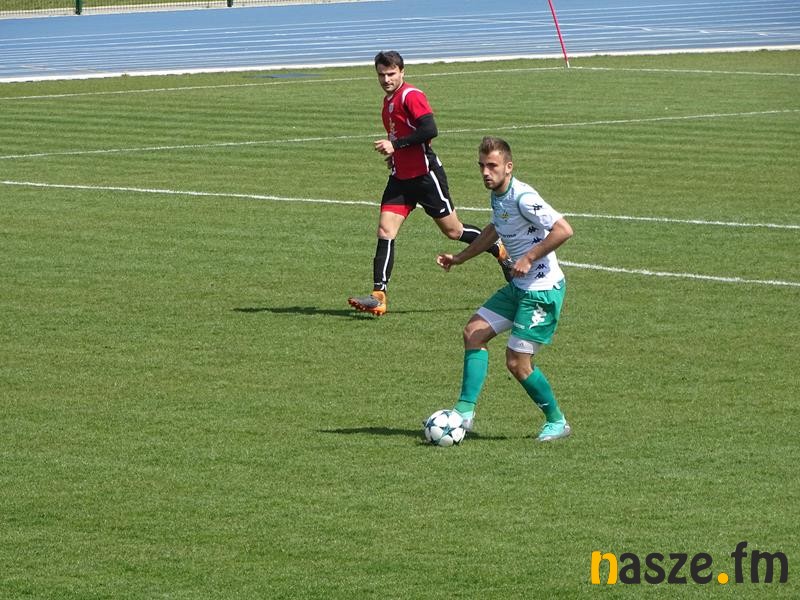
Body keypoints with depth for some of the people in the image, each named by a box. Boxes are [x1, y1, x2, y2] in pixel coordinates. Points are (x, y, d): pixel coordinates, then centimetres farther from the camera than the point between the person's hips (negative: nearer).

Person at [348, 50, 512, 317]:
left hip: (425, 173, -8)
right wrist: (393, 154, 12)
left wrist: (396, 144, -23)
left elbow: (429, 130, -25)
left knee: (453, 230, 4)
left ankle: (501, 252, 27)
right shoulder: (388, 100, 14)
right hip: (400, 177, 8)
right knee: (385, 231, -7)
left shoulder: (411, 96, -14)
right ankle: (378, 296, -12)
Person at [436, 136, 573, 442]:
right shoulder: (497, 196, 8)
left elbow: (563, 230, -28)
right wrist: (458, 258, 28)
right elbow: (494, 230, 30)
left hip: (542, 290, -10)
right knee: (474, 332, 5)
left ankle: (557, 422, 13)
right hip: (518, 287, 10)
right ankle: (464, 412, 6)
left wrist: (529, 258, -25)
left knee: (518, 363, -6)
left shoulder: (523, 197, -21)